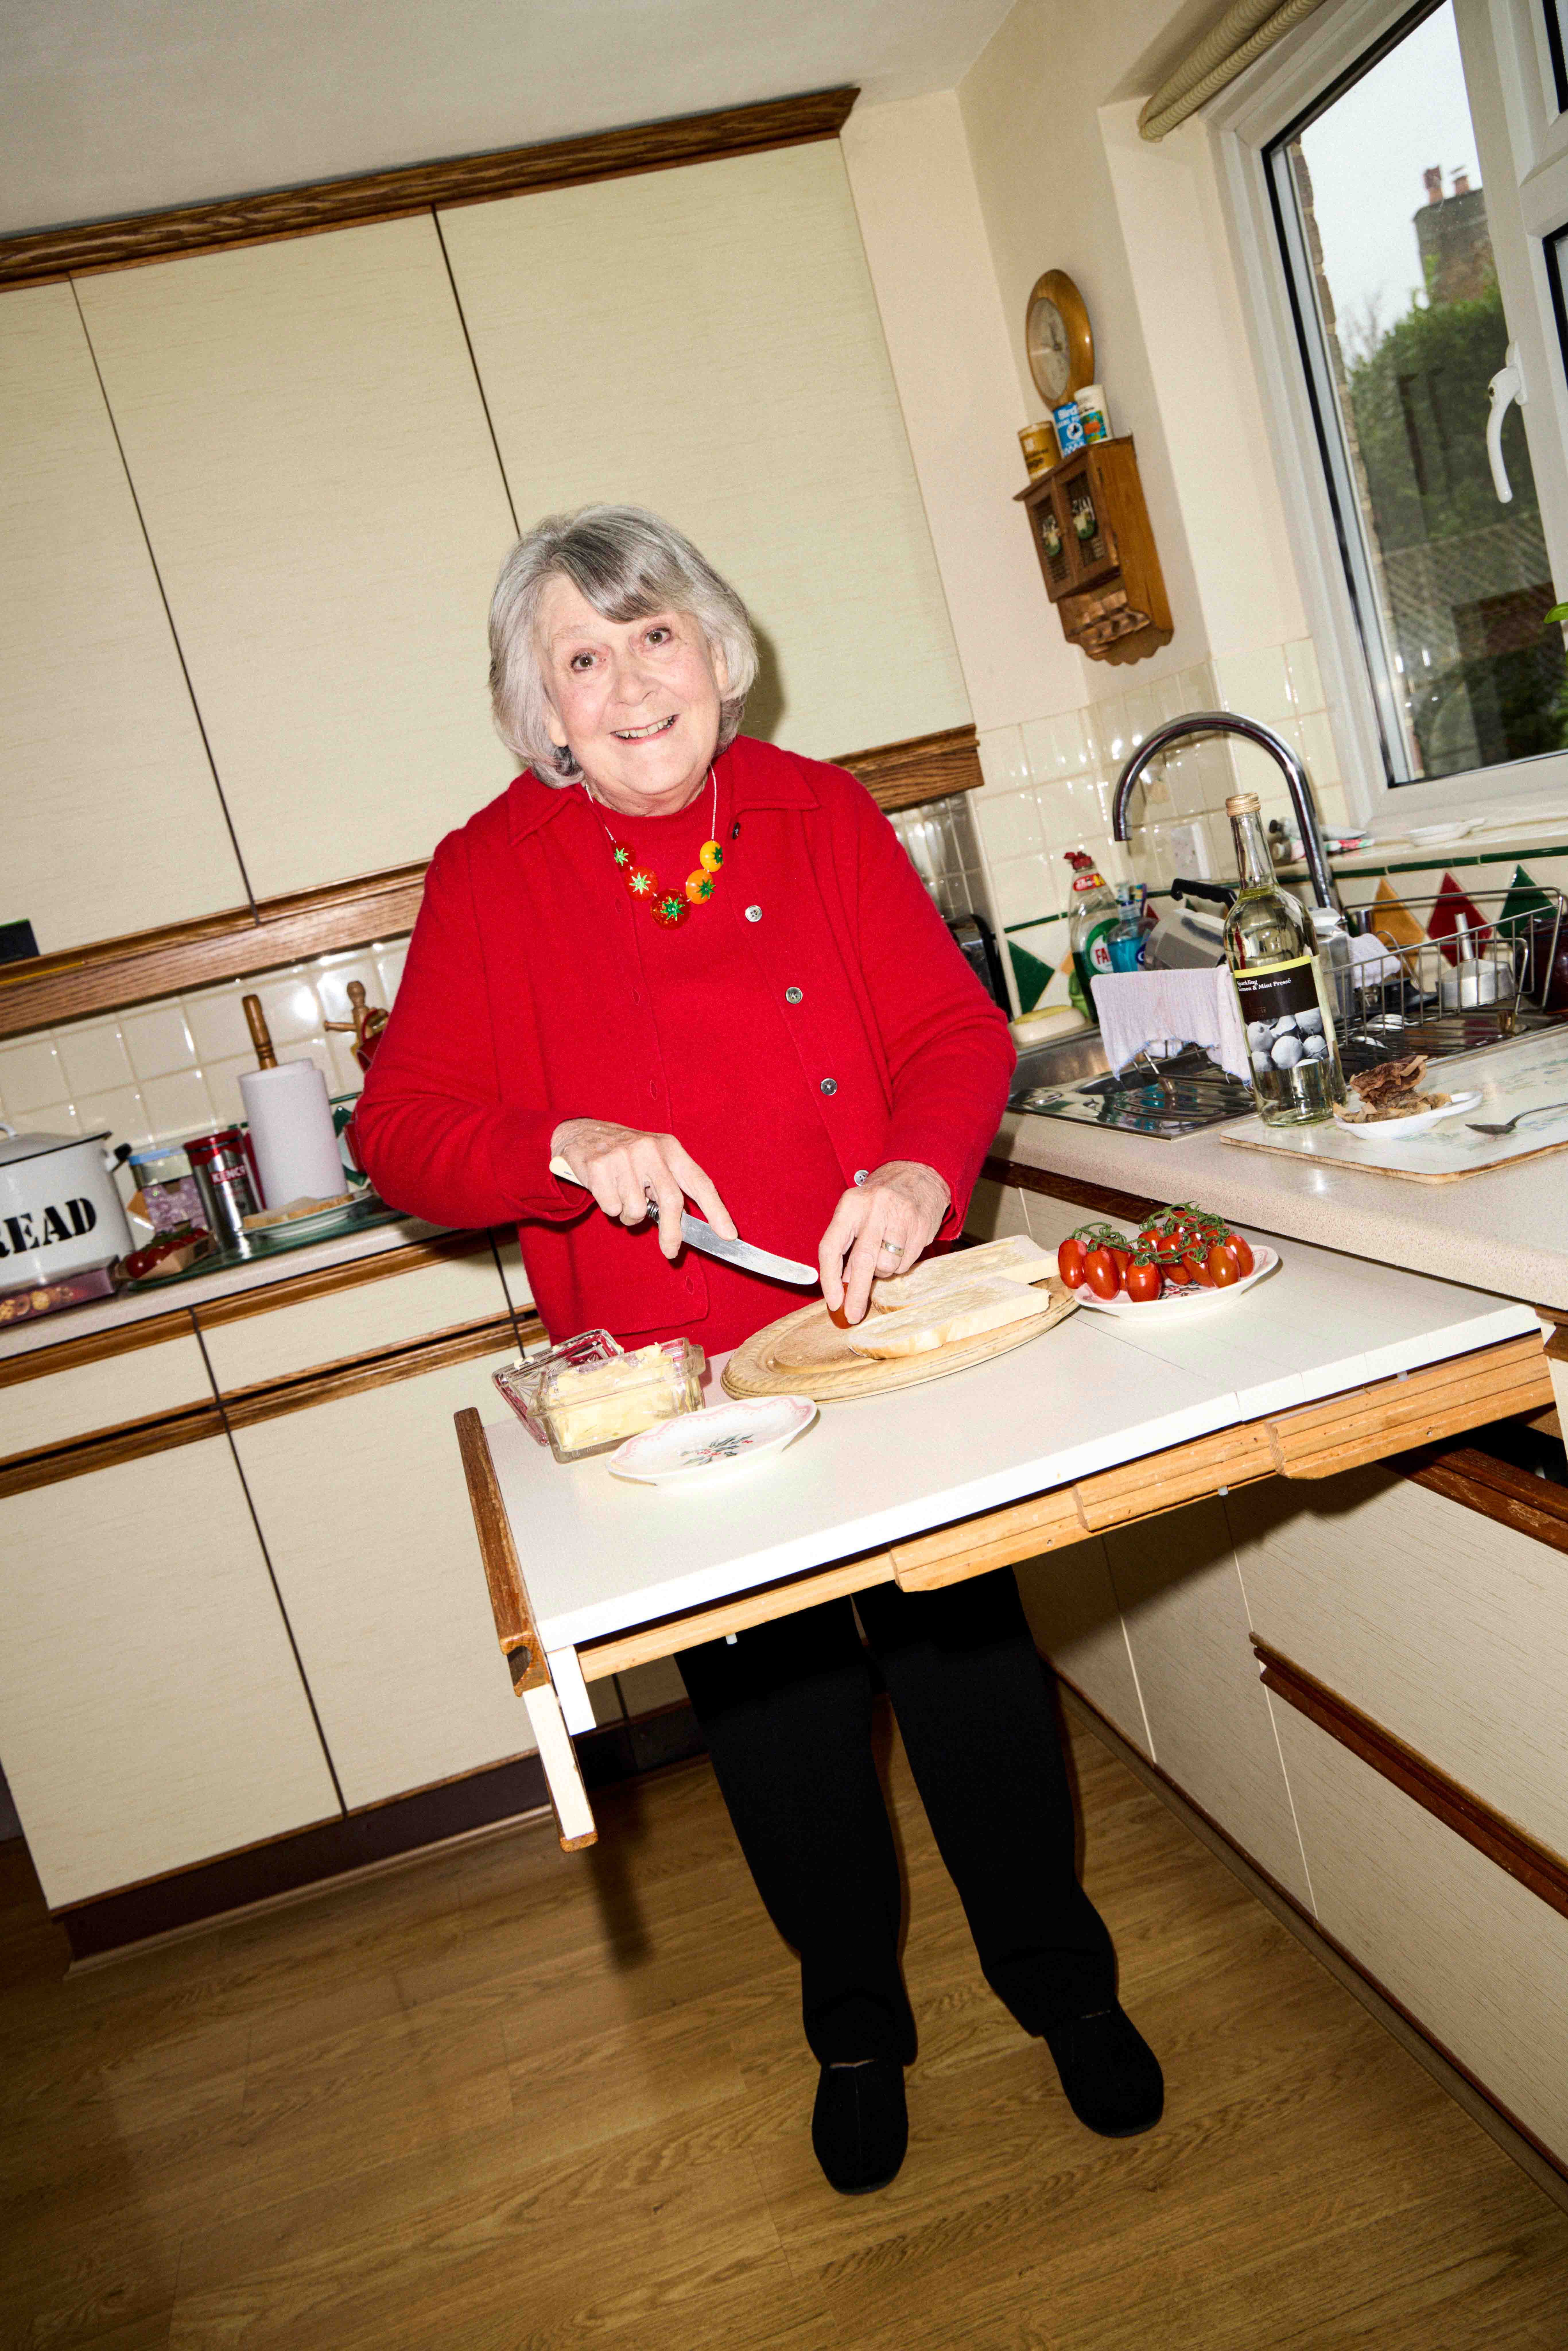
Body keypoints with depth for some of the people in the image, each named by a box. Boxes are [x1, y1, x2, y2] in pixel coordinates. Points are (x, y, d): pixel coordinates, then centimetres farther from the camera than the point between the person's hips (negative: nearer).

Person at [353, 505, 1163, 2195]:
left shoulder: (822, 815, 1)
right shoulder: (492, 875, -3)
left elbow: (957, 1032, -2)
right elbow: (400, 1132, -6)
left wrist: (921, 1169, -22)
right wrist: (573, 1148, -24)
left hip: (883, 1333, 1)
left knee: (967, 1656, 8)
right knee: (773, 1707, 13)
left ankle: (1060, 1981, 37)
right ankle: (856, 2023, 40)